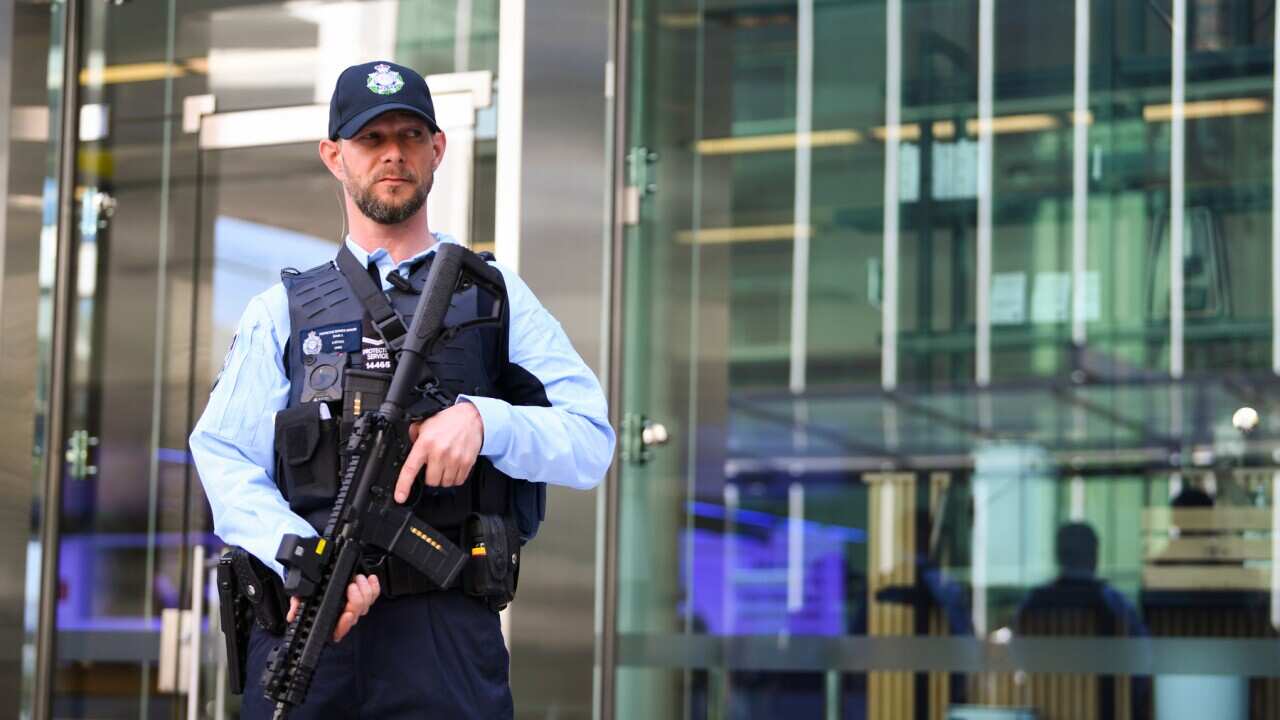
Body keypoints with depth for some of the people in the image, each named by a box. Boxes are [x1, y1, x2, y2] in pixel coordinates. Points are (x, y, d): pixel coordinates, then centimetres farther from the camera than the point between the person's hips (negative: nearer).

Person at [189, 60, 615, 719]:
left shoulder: (494, 295, 13)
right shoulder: (284, 309, 15)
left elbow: (591, 445, 3)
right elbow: (227, 459, 3)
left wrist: (482, 419, -16)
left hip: (446, 632, -1)